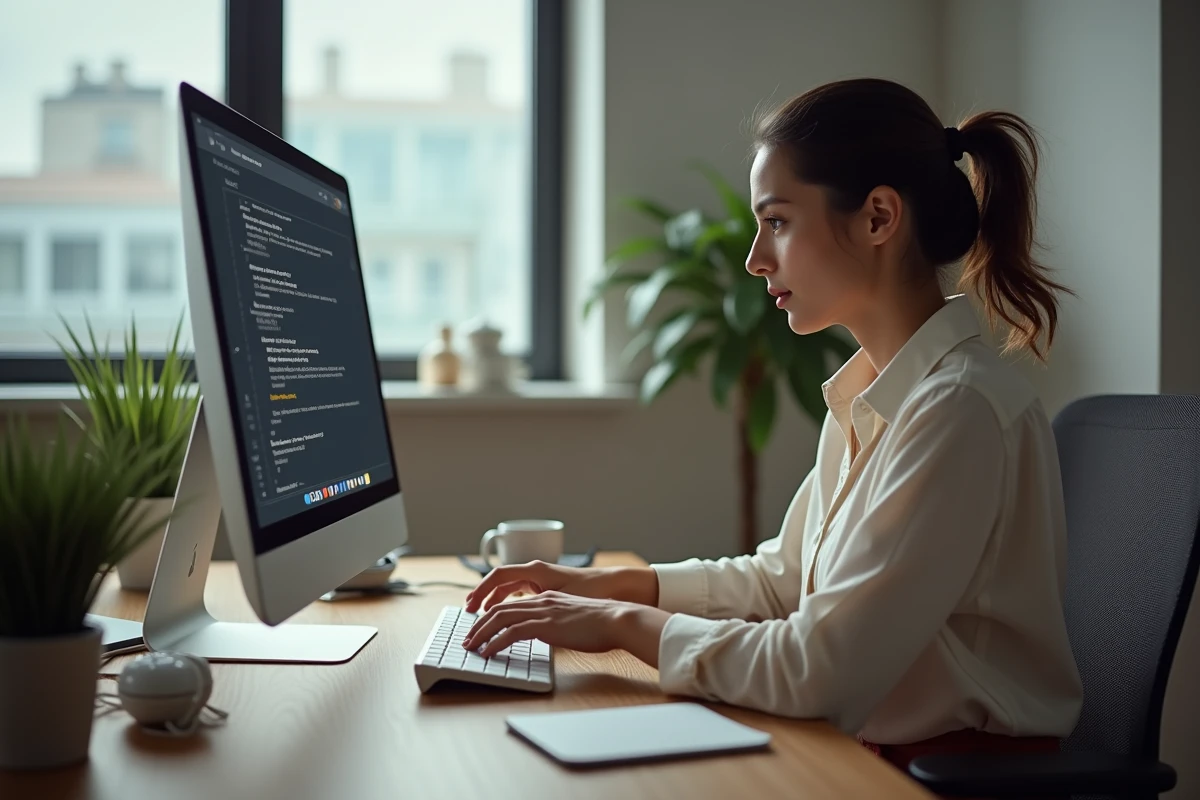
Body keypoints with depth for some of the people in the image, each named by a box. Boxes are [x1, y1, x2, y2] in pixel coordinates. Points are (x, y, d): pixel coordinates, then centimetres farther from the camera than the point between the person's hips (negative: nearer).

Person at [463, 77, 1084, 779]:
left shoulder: (961, 410, -21)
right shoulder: (871, 391, 7)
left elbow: (820, 673, -24)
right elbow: (783, 577, 16)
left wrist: (630, 623, -13)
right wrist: (603, 586, 6)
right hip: (872, 752, 7)